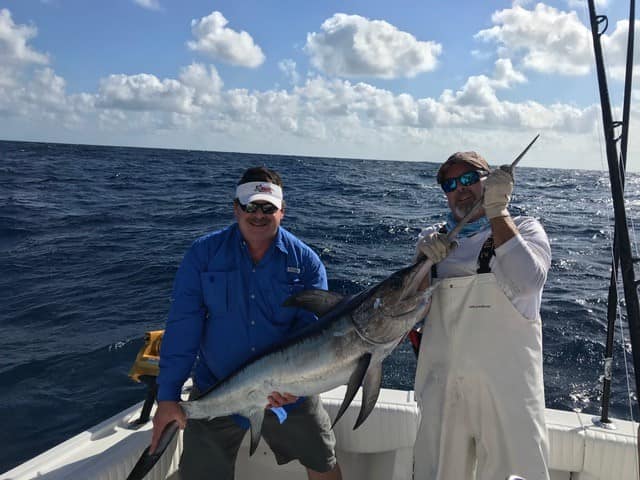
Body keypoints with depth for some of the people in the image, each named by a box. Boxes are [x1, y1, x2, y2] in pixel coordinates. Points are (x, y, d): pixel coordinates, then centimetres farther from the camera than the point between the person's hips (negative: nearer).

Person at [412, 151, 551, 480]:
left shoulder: (524, 229, 2)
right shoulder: (432, 238, 10)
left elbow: (527, 283, -19)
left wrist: (497, 212, -17)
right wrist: (423, 260, -16)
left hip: (507, 391, -3)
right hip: (441, 389, 3)